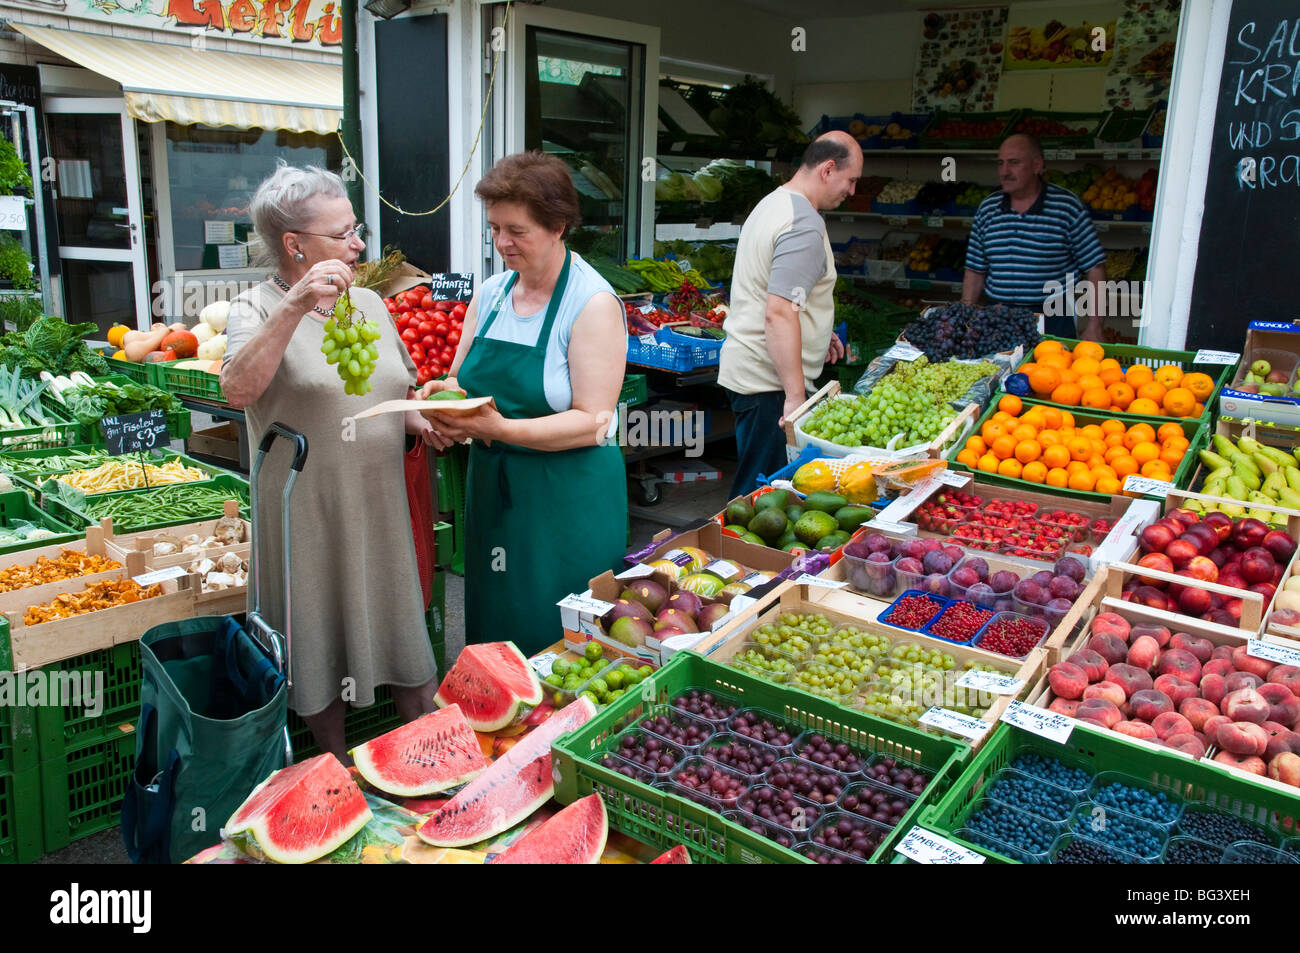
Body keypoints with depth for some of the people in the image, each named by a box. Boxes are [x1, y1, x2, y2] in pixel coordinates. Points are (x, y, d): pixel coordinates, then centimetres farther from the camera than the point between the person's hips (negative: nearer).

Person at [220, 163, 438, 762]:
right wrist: (295, 306, -34)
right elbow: (238, 390, -28)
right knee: (320, 644, 10)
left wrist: (419, 421, -2)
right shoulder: (257, 311, -7)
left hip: (381, 505, 5)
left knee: (403, 628, 13)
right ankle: (339, 775, 31)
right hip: (308, 513, -4)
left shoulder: (368, 304, 10)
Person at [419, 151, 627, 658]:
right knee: (493, 631, 16)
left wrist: (500, 429, -27)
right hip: (491, 488, 6)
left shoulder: (593, 302, -12)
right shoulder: (490, 294, 9)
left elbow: (591, 421, -17)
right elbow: (461, 379, 17)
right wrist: (444, 395, -7)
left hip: (568, 501, -6)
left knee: (555, 644, 3)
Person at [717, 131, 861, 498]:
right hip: (770, 382, -11)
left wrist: (816, 334, 29)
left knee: (755, 486, 18)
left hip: (744, 369, 11)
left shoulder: (773, 203, 16)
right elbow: (779, 314, -26)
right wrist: (795, 396, -26)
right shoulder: (804, 226, -18)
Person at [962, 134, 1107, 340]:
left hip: (1053, 321, -3)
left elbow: (1094, 268, -4)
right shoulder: (987, 209, 6)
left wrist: (1094, 327, -9)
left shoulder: (1067, 206, -5)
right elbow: (975, 271, 10)